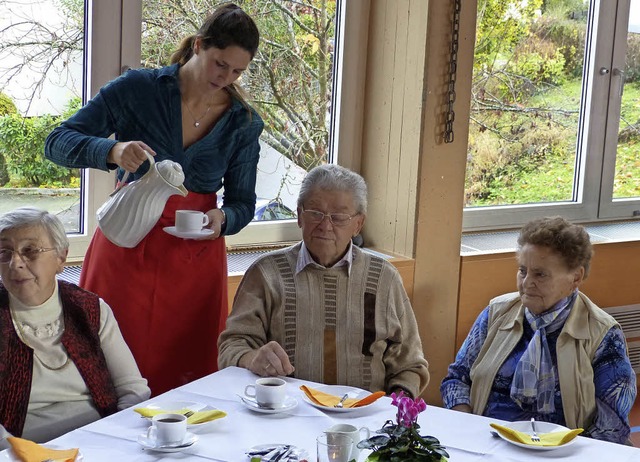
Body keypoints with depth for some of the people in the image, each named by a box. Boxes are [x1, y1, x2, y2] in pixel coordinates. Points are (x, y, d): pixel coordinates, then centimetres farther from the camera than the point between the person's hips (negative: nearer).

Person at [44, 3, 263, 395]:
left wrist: (222, 219, -16)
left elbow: (243, 203, 8)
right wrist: (112, 151, -27)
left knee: (188, 371, 3)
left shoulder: (244, 123, 2)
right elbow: (57, 143, -7)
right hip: (126, 248, -1)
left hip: (196, 257, 2)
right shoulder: (137, 89, -5)